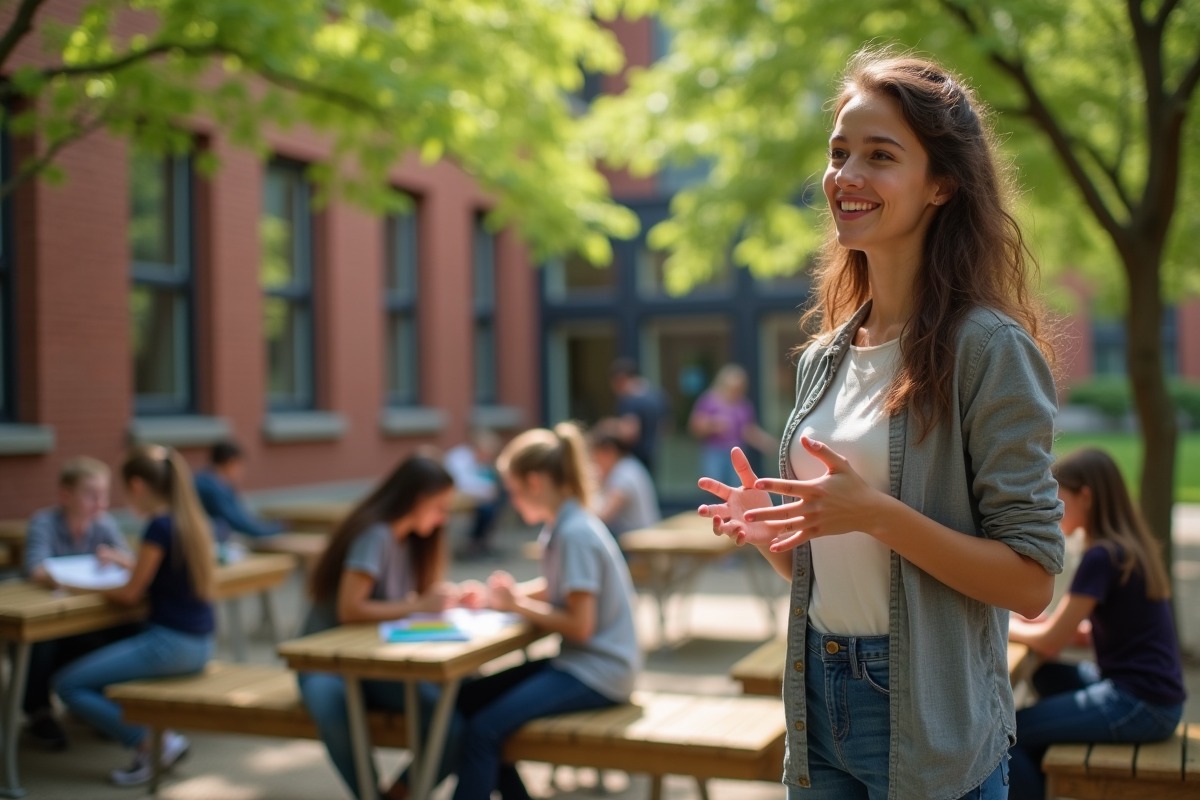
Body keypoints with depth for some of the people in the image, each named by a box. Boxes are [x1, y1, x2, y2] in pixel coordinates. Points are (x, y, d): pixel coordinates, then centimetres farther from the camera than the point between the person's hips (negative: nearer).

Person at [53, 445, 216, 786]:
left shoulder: (159, 526, -17)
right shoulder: (194, 520, 8)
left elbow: (131, 594, -10)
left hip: (169, 644, -9)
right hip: (198, 646, 9)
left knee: (68, 684, -2)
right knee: (91, 673, 24)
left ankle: (156, 743, -4)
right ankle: (158, 738, 8)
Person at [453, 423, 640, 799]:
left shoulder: (575, 533, -20)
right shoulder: (561, 525, 8)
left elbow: (581, 626, -21)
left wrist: (519, 604, -11)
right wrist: (512, 594, 4)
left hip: (597, 672, -10)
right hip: (576, 660, 10)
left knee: (483, 729, -19)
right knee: (469, 698, 9)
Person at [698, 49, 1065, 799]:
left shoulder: (989, 349, -13)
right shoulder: (823, 359, 7)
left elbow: (1031, 581, -15)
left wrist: (876, 513, -26)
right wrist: (771, 529, -5)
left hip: (933, 731, -6)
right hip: (819, 705, 6)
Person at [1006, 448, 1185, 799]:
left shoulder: (1102, 557, -18)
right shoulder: (1130, 546, 10)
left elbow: (1051, 643, -14)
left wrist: (1004, 626, 3)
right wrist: (1038, 618, 10)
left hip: (1138, 704, -10)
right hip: (1155, 690, 10)